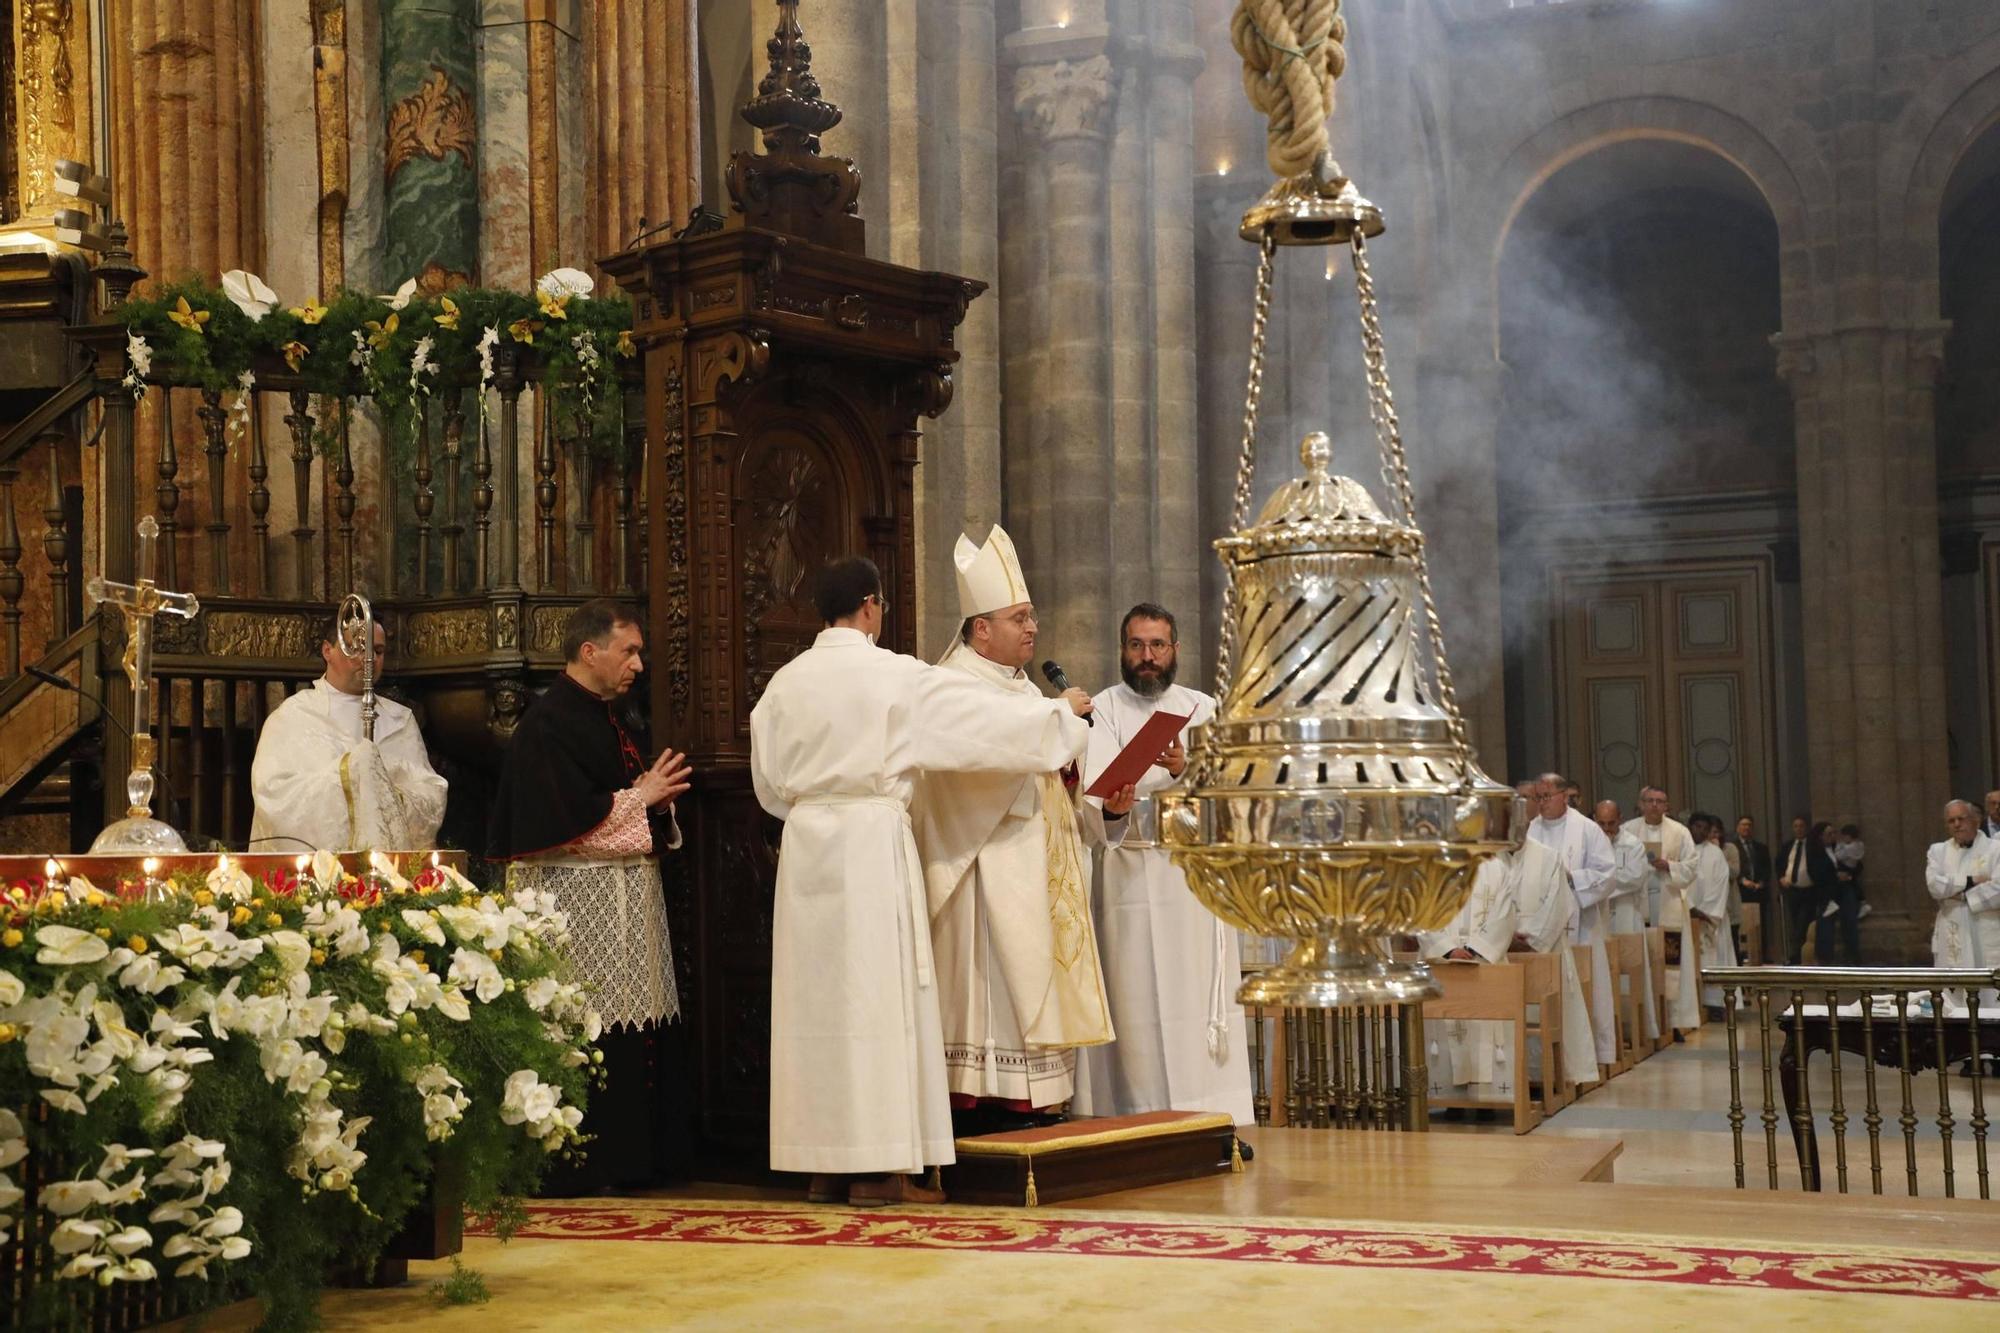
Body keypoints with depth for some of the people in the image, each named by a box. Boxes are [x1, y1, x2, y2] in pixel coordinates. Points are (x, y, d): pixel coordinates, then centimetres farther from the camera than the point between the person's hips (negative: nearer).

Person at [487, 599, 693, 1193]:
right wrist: (641, 797, -10)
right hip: (577, 900, -9)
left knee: (634, 1035, 8)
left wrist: (658, 798, 2)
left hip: (630, 896, 9)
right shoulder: (547, 723, -12)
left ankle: (630, 1154, 13)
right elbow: (565, 820, -20)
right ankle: (572, 1162, -1)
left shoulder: (612, 721, 17)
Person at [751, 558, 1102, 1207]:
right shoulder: (898, 677, -7)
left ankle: (824, 1165, 12)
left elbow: (769, 783, 13)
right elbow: (987, 718, -3)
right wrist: (1060, 713, 14)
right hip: (874, 842, -5)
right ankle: (877, 1168, -2)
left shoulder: (785, 683, 6)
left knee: (817, 993, 8)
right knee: (876, 991, -2)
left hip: (805, 847, 5)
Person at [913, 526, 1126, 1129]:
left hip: (1036, 865, 9)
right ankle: (985, 1104, -7)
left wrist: (1103, 805, 6)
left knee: (1035, 983, 8)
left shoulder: (1020, 686, 19)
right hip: (990, 867, -9)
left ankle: (1030, 1103, 11)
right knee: (996, 980, -10)